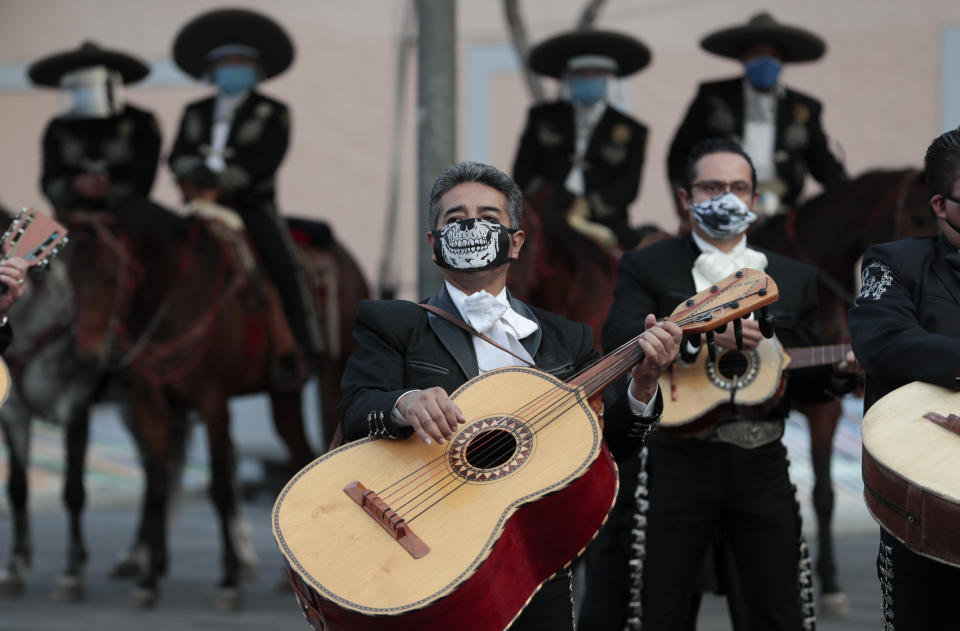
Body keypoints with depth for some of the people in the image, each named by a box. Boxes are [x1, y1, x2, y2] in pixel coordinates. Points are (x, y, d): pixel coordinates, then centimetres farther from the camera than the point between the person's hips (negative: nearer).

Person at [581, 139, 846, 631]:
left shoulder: (794, 279, 17)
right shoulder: (646, 267, 6)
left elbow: (809, 381, 15)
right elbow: (619, 341, -11)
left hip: (762, 463, 3)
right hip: (677, 463, -2)